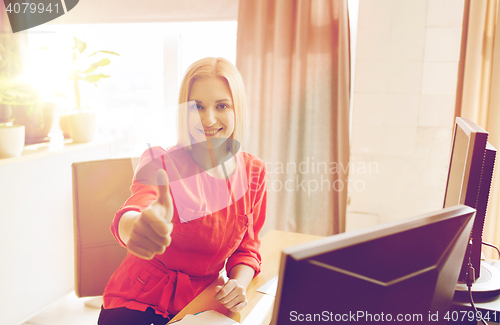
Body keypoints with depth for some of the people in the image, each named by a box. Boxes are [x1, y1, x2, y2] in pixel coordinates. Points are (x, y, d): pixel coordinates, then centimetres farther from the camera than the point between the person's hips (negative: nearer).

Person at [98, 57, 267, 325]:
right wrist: (139, 226, -59)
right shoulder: (159, 162, -16)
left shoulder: (253, 172, -4)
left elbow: (246, 248, 6)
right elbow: (127, 217, -35)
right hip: (138, 299, -3)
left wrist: (239, 284, -15)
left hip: (198, 302, 4)